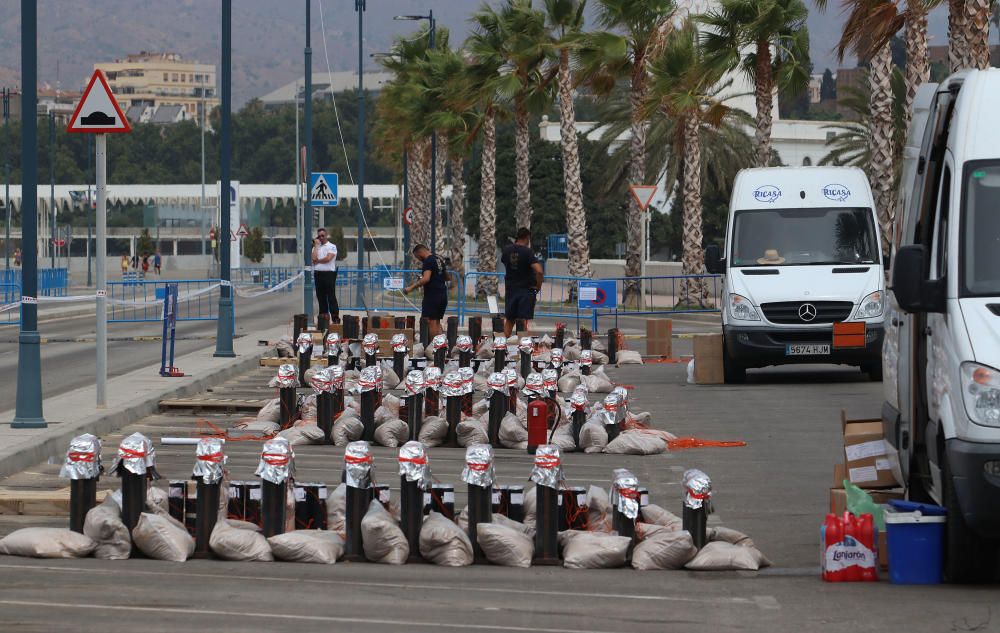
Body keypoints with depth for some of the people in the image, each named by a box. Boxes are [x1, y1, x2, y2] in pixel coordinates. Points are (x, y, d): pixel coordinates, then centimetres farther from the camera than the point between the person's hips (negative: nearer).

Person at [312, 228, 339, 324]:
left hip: (329, 273, -5)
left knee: (331, 296, -8)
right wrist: (316, 245, 1)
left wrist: (317, 261, 0)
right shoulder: (316, 247, 15)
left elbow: (328, 258, -13)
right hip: (318, 273, 5)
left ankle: (335, 316, -10)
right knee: (320, 296, 6)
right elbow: (314, 258, -3)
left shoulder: (332, 246, 1)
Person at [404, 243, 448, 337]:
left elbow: (426, 279, -26)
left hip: (432, 295, -9)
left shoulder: (428, 261, -13)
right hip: (443, 295, 9)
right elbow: (446, 277, 26)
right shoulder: (439, 260, 15)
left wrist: (411, 287, -26)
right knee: (437, 322, 13)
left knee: (430, 321, -6)